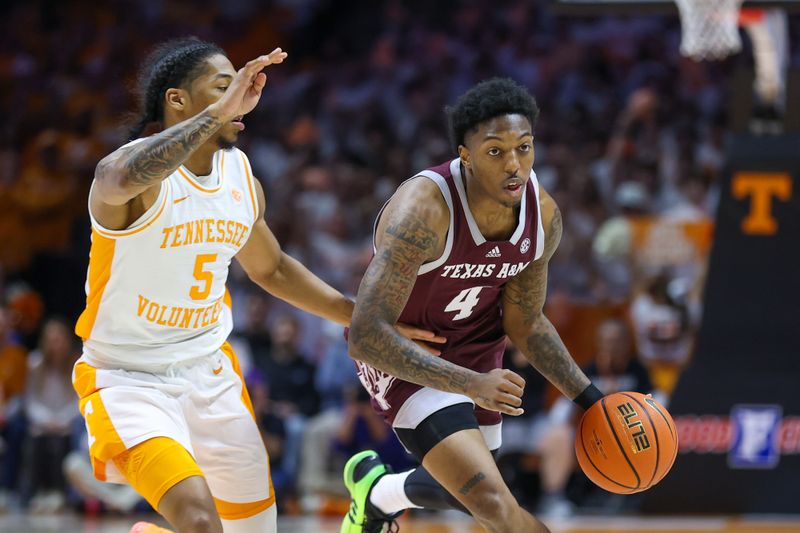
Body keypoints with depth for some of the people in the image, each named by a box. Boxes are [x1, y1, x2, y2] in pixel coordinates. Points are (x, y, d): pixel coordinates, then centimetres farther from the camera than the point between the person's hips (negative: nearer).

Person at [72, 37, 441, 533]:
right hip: (129, 380, -7)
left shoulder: (241, 176, 5)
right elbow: (124, 179, -46)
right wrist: (219, 111, -44)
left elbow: (271, 269, 22)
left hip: (211, 375, 7)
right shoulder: (134, 170, -18)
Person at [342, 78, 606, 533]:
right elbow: (366, 335, -38)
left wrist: (593, 401, -5)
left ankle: (377, 491, 57)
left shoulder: (544, 216, -15)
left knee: (468, 490, 25)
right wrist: (469, 384, -45)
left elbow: (525, 324, 2)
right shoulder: (423, 209, -36)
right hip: (403, 355, -7)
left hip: (476, 350, 7)